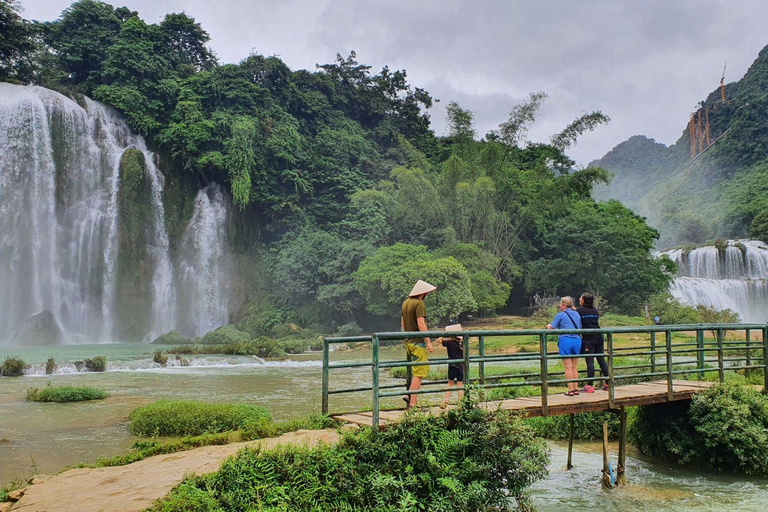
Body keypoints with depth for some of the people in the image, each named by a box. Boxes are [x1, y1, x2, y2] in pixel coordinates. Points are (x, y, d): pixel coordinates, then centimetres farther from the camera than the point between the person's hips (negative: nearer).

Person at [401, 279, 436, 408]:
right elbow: (421, 324, -20)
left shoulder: (405, 302, 13)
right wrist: (428, 342, -17)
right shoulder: (419, 303, -13)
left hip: (407, 341, 9)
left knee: (425, 368, 19)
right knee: (419, 373, -5)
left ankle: (409, 395, 11)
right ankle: (412, 404, -5)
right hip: (418, 342, -9)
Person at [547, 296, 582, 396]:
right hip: (577, 340, 5)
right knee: (574, 367, 11)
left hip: (565, 340, -5)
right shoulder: (577, 314, 13)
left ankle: (570, 390, -3)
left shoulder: (560, 315, -3)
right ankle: (576, 389, 11)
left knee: (568, 367, -2)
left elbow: (551, 328, 1)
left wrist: (548, 326, 23)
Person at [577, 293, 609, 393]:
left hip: (588, 338, -5)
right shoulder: (595, 310, 14)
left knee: (590, 362, -8)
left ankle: (590, 386, -9)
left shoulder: (579, 310, -2)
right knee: (602, 360, 9)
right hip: (598, 337, 5)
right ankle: (607, 384, 12)